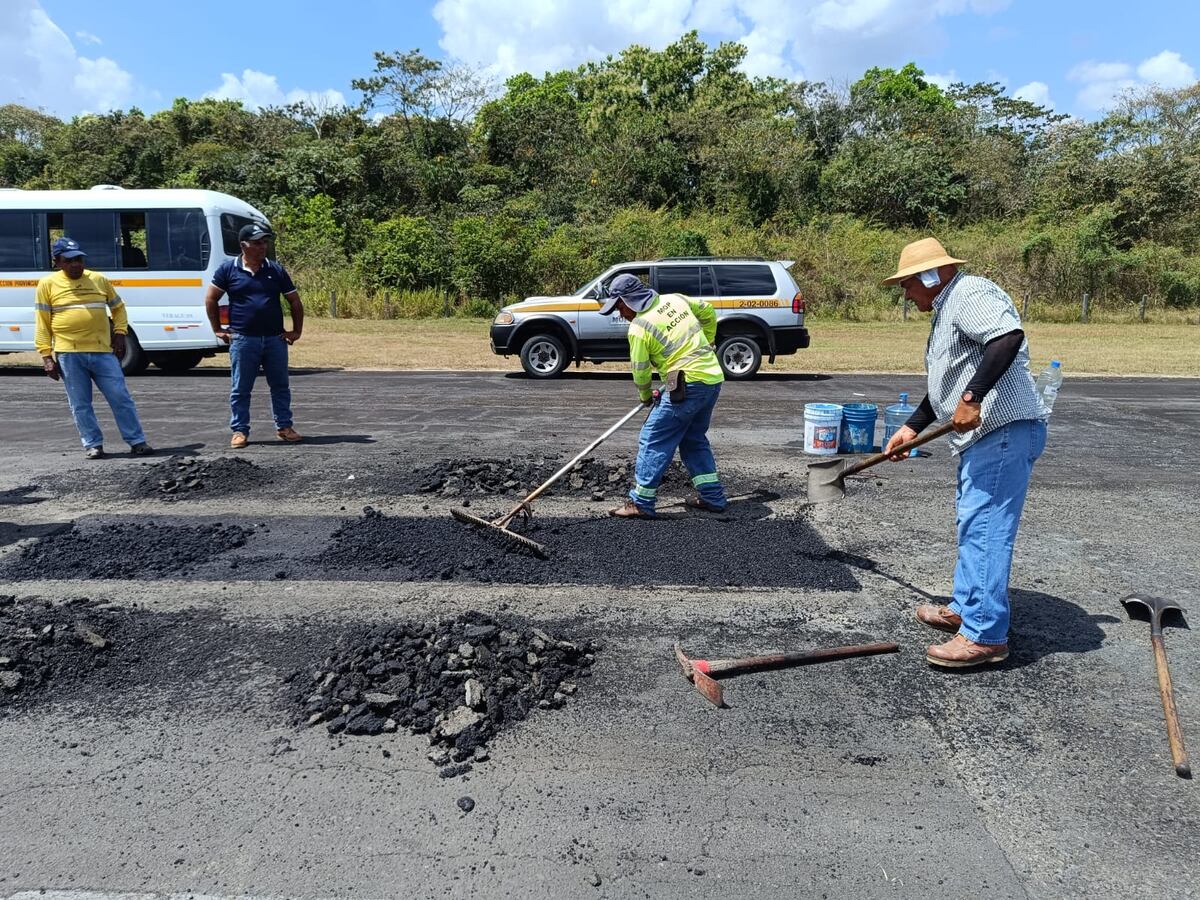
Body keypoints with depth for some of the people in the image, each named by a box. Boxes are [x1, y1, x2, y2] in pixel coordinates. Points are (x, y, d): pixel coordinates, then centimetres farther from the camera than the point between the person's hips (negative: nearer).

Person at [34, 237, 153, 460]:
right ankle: (93, 445, 14)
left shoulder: (99, 279, 10)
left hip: (103, 351, 1)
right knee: (80, 404, 4)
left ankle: (137, 441, 5)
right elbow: (42, 324, 4)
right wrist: (46, 355, -2)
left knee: (121, 398, -1)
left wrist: (120, 333, 7)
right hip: (68, 354, -1)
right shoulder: (48, 284, 4)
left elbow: (118, 307, 22)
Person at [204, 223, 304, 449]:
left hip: (275, 339, 2)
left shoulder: (276, 270, 7)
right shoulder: (228, 269, 2)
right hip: (243, 340, -2)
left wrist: (297, 331, 7)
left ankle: (284, 427, 20)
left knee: (280, 386, 9)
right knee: (240, 389, 5)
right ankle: (239, 431, 15)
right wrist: (218, 329, 6)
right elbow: (211, 299, 9)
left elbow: (295, 302, 12)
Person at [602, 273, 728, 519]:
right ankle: (712, 496, 23)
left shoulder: (639, 327, -10)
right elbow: (708, 312, 24)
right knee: (694, 440, 21)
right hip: (714, 378, 8)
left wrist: (646, 396, 17)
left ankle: (641, 503, 1)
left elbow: (640, 371, -2)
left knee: (653, 440, -1)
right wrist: (704, 346, 35)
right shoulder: (675, 299, 10)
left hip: (689, 385, -8)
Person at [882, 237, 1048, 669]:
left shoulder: (971, 294, -11)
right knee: (972, 527, 18)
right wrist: (911, 428, 28)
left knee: (985, 530, -8)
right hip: (983, 437, 11)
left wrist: (973, 398, -32)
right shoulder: (946, 309, 22)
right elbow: (945, 383, 29)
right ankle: (964, 609, 32)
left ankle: (985, 636, -1)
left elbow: (1008, 337, -30)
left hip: (1005, 432, -11)